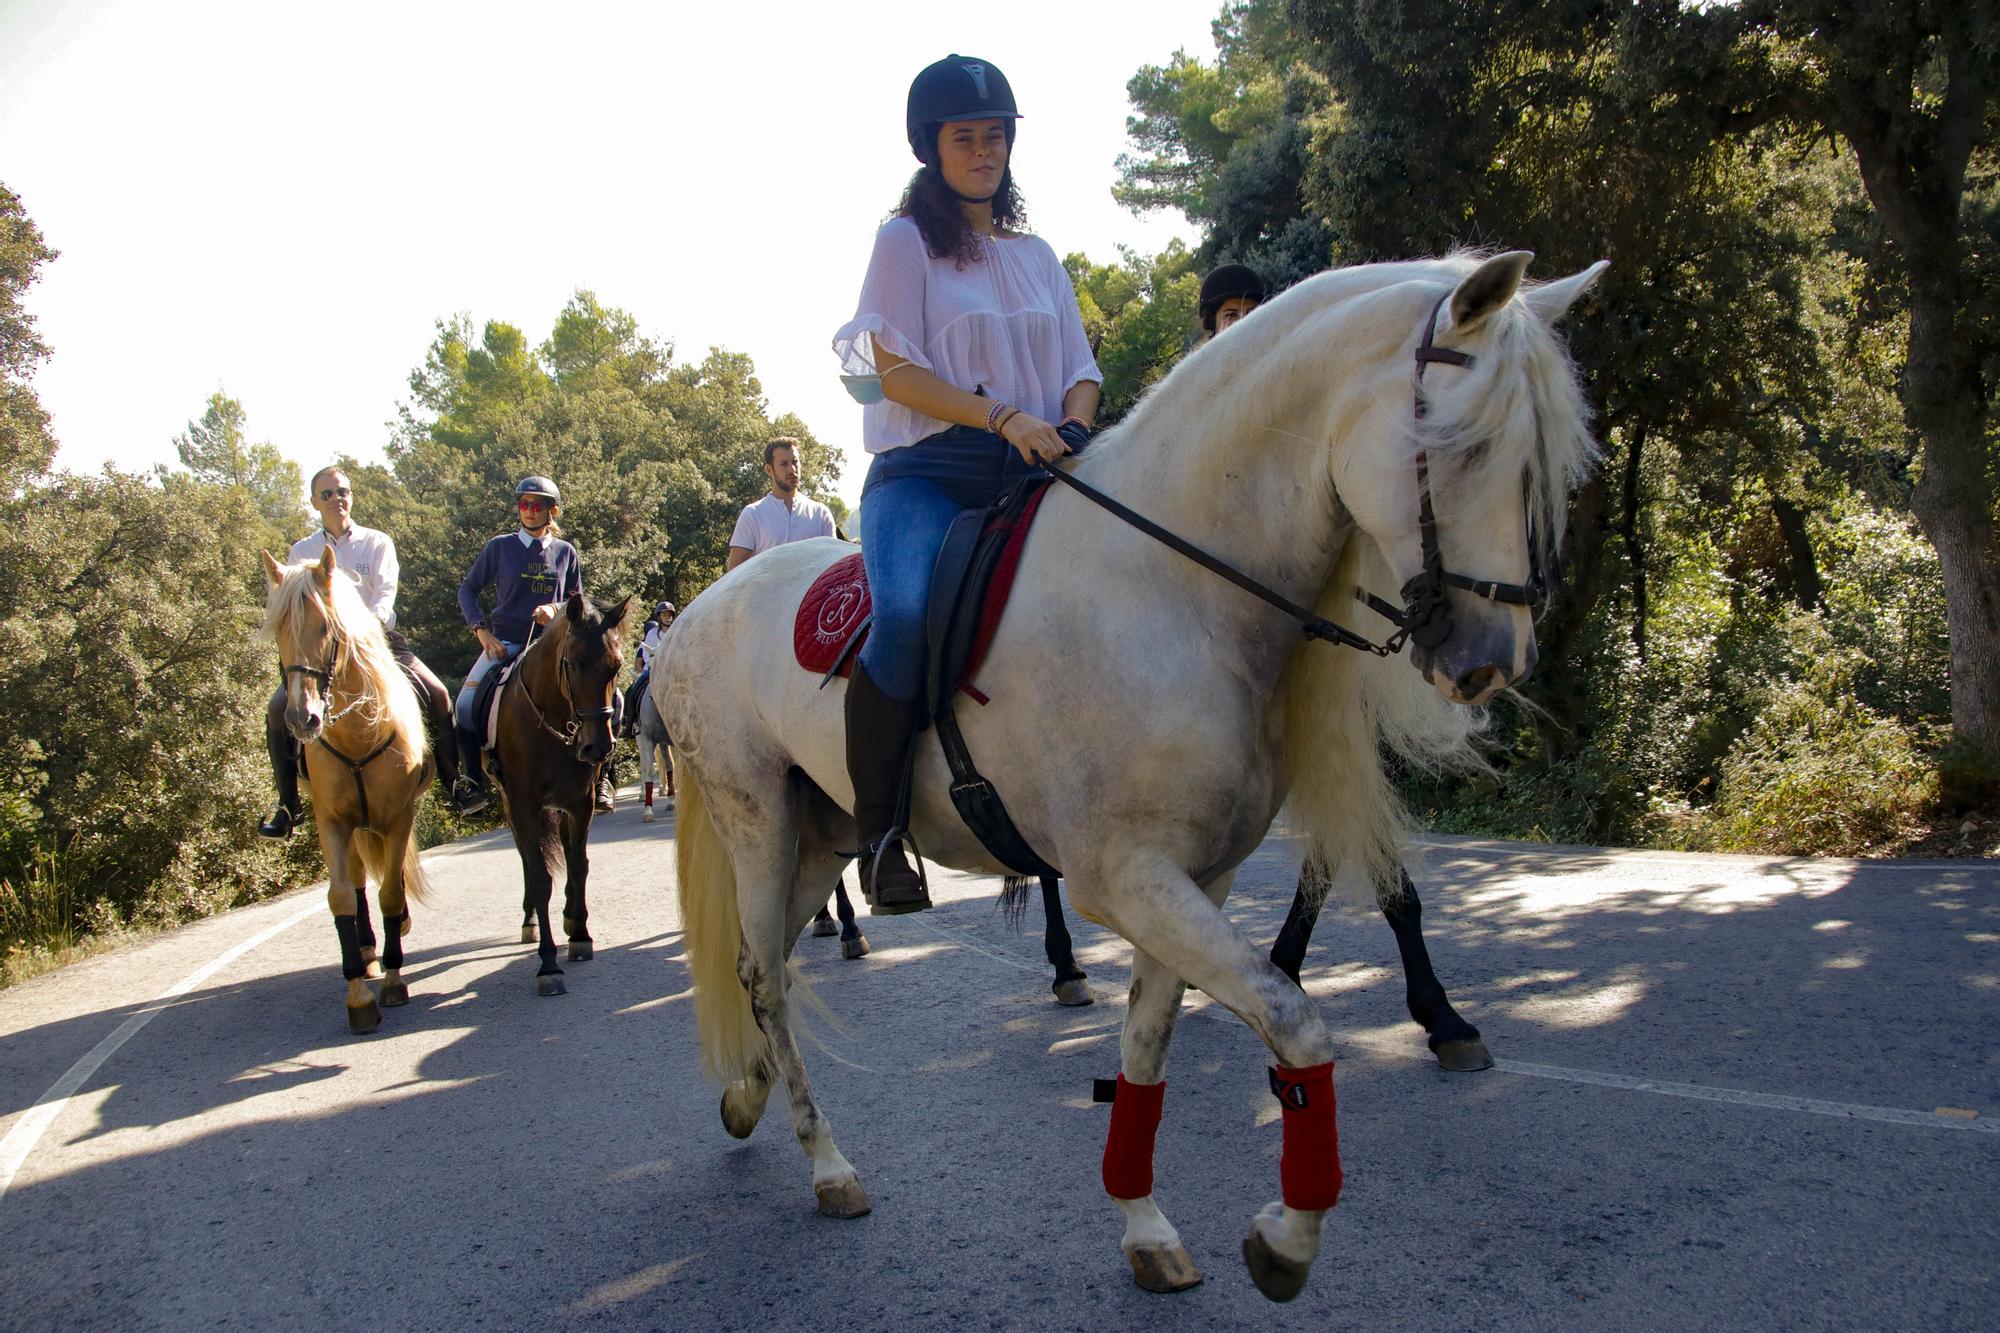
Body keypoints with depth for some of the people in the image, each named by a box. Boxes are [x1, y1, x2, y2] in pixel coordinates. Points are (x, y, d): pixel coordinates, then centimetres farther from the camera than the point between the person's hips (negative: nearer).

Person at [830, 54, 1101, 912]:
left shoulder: (1037, 255, 23)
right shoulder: (906, 241, 7)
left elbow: (1081, 368, 18)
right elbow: (897, 369, -5)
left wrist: (1070, 426, -6)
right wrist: (1006, 418, -18)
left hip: (1034, 476, 5)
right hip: (928, 469, -5)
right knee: (909, 615, -35)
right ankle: (876, 831, -20)